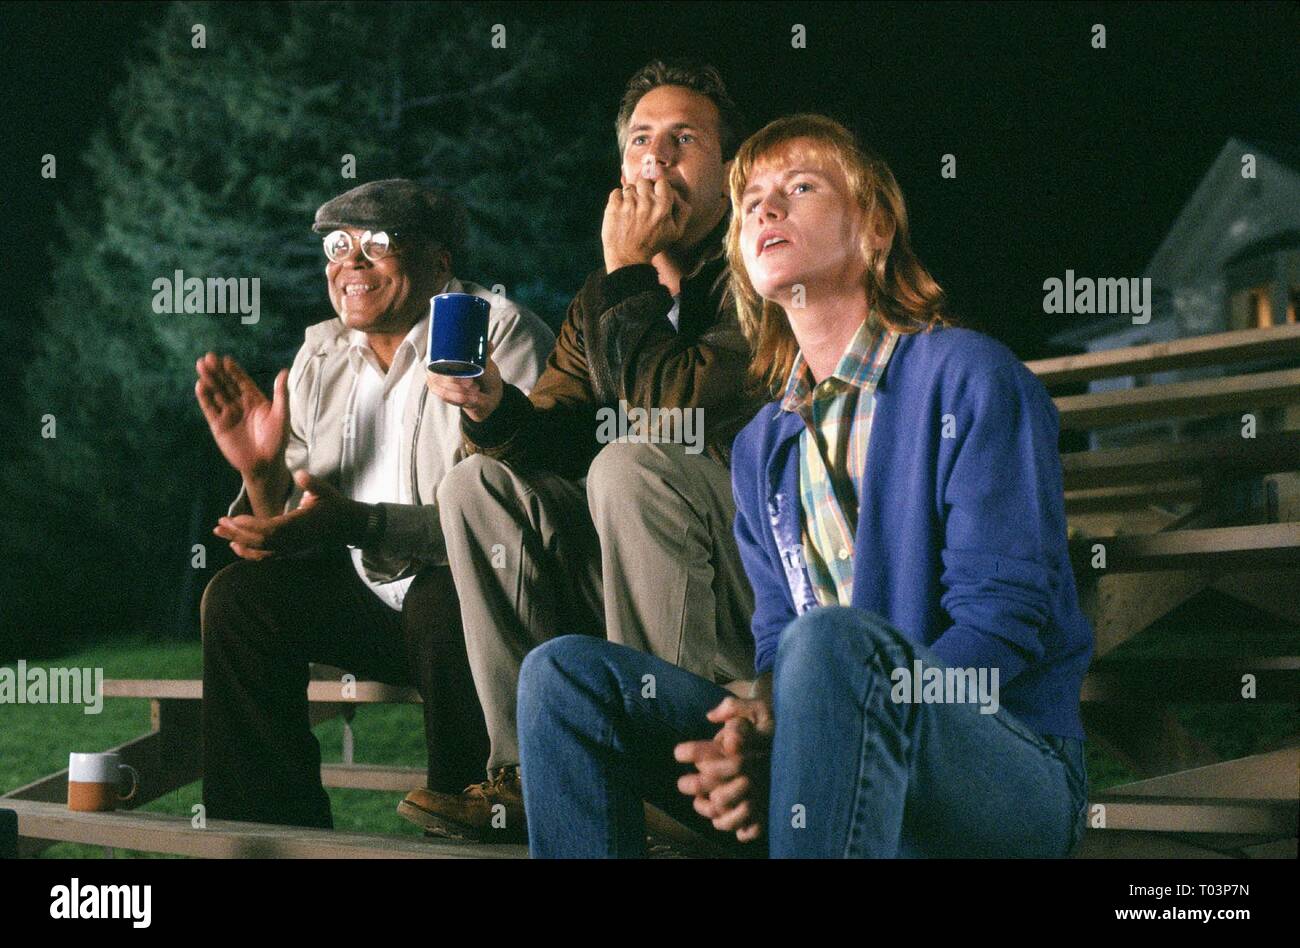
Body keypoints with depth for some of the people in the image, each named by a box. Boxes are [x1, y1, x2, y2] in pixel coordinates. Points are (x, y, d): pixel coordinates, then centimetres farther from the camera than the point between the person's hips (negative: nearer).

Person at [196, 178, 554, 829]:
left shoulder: (501, 333, -14)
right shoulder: (320, 355, 6)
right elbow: (294, 530, 7)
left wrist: (359, 524, -34)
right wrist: (262, 471, -15)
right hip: (367, 593, 6)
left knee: (442, 602, -34)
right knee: (238, 598, -10)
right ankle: (274, 840, 0)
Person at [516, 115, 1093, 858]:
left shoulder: (969, 378, -4)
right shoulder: (763, 449, 17)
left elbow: (1008, 616, -12)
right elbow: (778, 640, 14)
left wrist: (800, 733, -21)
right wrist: (757, 733, -13)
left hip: (1016, 774, -6)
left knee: (832, 642, -37)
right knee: (567, 672, -9)